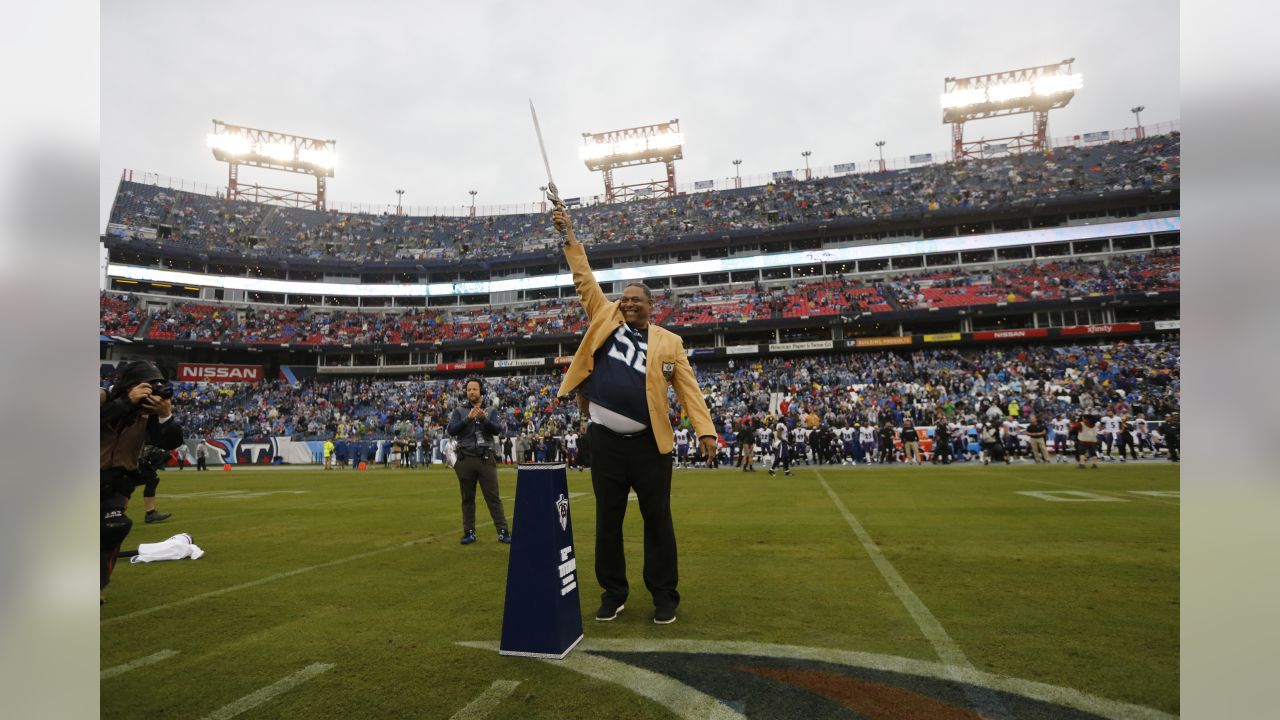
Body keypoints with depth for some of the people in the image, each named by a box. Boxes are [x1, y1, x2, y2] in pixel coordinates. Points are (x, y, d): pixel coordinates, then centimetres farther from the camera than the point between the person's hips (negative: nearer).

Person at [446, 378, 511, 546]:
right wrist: (468, 418, -19)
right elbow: (451, 430, -6)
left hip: (485, 459, -1)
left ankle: (503, 532, 0)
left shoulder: (491, 411, 10)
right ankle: (469, 532, 17)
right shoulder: (459, 411, 9)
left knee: (493, 497, -2)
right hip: (465, 460, 1)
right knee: (467, 498, 8)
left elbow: (497, 430, -6)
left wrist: (484, 419, -23)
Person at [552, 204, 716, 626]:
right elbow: (585, 280, 8)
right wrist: (569, 237, 4)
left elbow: (688, 388, -1)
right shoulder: (606, 319, 7)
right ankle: (613, 592, 26)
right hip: (606, 441, 2)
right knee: (608, 520, 10)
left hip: (649, 444, -1)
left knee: (657, 519, 7)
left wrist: (704, 429, -11)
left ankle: (664, 595, 21)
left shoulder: (669, 342, 4)